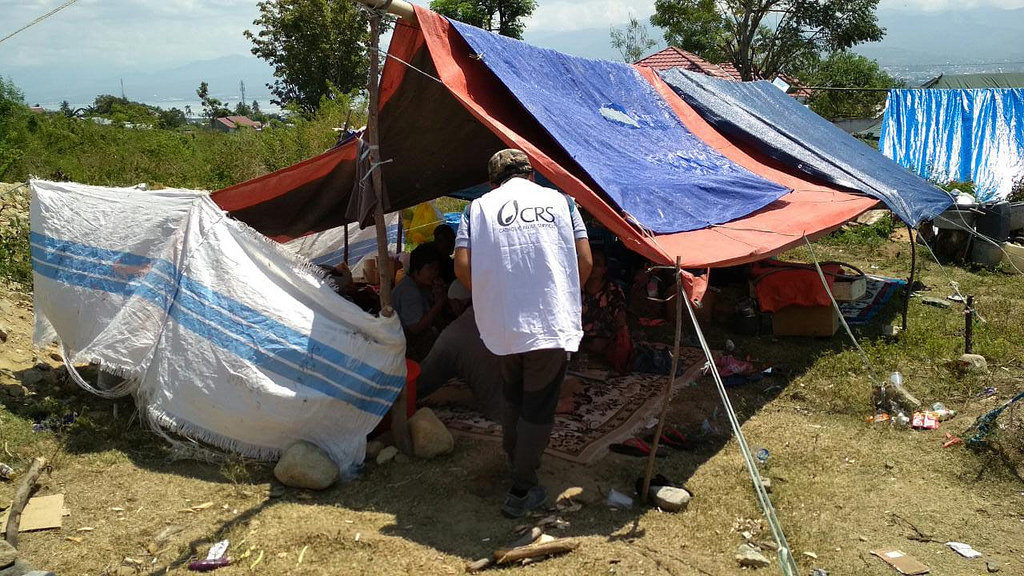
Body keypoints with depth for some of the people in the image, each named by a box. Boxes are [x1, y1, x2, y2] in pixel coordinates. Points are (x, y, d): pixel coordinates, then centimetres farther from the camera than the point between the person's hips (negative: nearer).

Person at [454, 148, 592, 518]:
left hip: (501, 327, 2)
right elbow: (584, 262, 2)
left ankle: (515, 464, 40)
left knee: (512, 401, 23)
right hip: (553, 326, -1)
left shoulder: (479, 207, 6)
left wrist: (490, 298, 13)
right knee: (539, 408, 9)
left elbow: (463, 267, -5)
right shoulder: (559, 200, 7)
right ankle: (522, 492, 13)